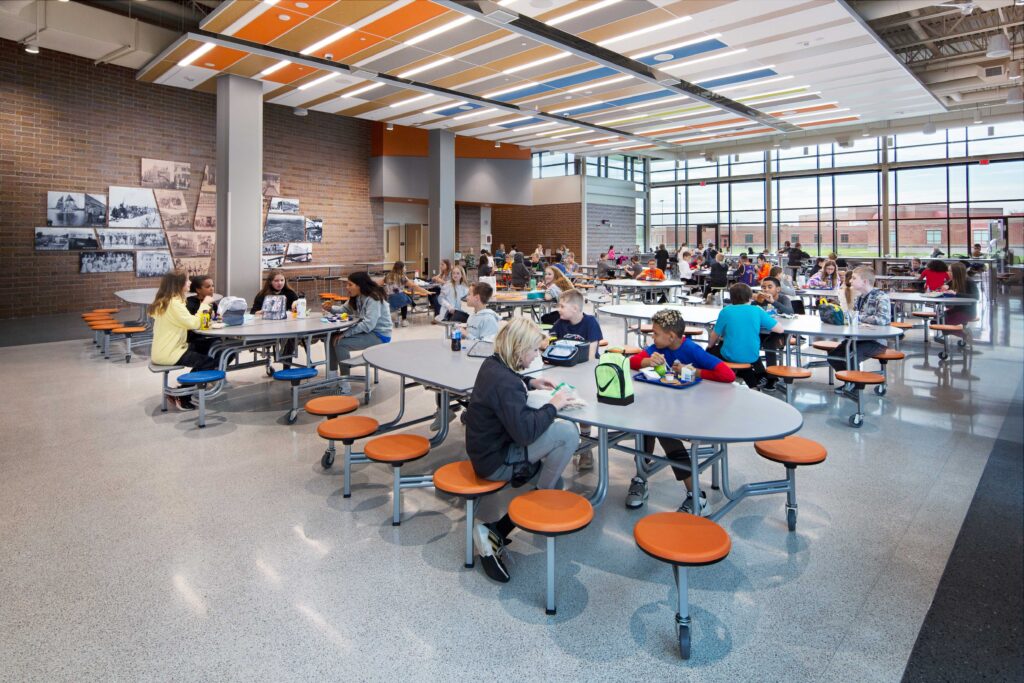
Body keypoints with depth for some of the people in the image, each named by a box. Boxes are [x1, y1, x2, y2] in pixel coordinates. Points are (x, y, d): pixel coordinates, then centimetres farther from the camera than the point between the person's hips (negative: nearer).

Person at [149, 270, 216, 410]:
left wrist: (203, 306, 0)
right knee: (210, 362, -6)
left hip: (163, 350, 10)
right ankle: (181, 396, 5)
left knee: (204, 351, 19)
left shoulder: (165, 300, 12)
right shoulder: (174, 303, -19)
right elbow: (193, 324, -24)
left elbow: (186, 322, 10)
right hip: (168, 353, -10)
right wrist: (204, 305, -12)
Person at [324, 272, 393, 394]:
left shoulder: (373, 299, -23)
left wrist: (345, 333, -26)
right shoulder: (357, 297, 6)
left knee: (340, 343, -23)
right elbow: (345, 309, 20)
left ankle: (345, 385, -15)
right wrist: (331, 308, -2)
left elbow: (368, 325, -30)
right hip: (367, 331, 10)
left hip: (379, 335, -10)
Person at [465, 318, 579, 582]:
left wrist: (530, 382, 13)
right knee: (567, 432, -18)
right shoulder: (504, 383, -28)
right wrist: (553, 406, -17)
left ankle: (496, 531, 15)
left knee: (554, 480, 21)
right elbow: (526, 431, -32)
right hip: (496, 461, -10)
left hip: (488, 449, 10)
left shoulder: (493, 365, 3)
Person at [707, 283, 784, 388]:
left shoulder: (726, 311, -7)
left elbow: (715, 335, 0)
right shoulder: (757, 310, -4)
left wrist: (710, 345, 22)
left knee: (710, 351, 30)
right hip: (752, 358, 3)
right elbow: (780, 329, -1)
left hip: (730, 356, -3)